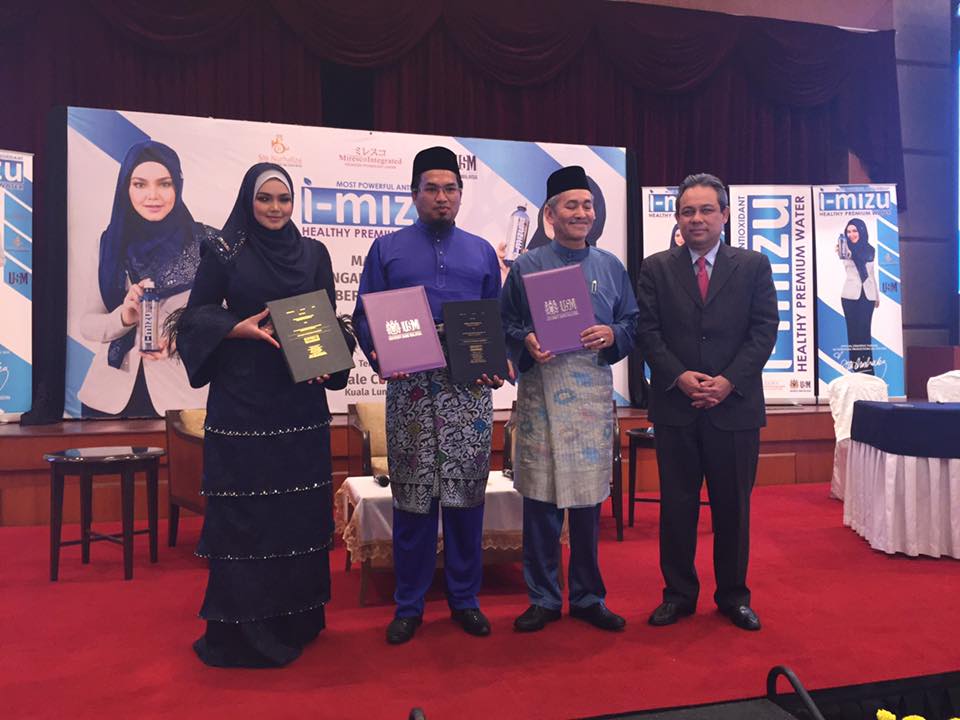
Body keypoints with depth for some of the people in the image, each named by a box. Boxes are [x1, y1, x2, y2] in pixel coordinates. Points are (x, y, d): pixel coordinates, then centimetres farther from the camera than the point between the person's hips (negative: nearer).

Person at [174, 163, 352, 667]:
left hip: (301, 398, 3)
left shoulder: (313, 253, 9)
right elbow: (195, 316, 2)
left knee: (300, 504, 7)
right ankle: (242, 624, 13)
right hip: (242, 398, -3)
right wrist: (240, 328, -15)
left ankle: (297, 616, 22)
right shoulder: (223, 251, 1)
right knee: (243, 505, 0)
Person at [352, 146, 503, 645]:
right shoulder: (387, 249, 9)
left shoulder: (482, 252, 14)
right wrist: (379, 356, -13)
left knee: (467, 495, 6)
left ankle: (465, 599, 21)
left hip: (469, 388, 2)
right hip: (410, 387, -1)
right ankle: (408, 605, 17)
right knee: (412, 497, 3)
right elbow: (364, 317, 5)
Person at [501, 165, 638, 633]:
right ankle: (543, 599, 16)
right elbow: (503, 324, 5)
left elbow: (633, 323, 12)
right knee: (541, 497, 1)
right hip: (541, 387, -2)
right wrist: (526, 342, -15)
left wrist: (611, 335, -8)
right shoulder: (526, 267, 7)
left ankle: (588, 597, 23)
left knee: (589, 497, 7)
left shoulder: (611, 267, 13)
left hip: (594, 389, 2)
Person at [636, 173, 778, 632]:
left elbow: (765, 329, 0)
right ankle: (679, 593, 21)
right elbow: (647, 331, 1)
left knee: (733, 506, 9)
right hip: (674, 405, 0)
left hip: (735, 406, 0)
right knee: (676, 505, 7)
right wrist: (680, 377, -12)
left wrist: (729, 381, -11)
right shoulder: (656, 268, 6)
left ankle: (734, 595, 25)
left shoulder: (753, 266, 6)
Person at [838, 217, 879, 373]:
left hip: (867, 295, 2)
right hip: (850, 295, -2)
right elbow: (844, 259, -26)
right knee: (853, 331, -1)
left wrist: (877, 296, 20)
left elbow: (872, 274, 19)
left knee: (865, 331, 1)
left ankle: (867, 366, 5)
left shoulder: (870, 250, 10)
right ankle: (855, 367, 2)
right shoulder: (847, 248, 0)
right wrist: (841, 254, -50)